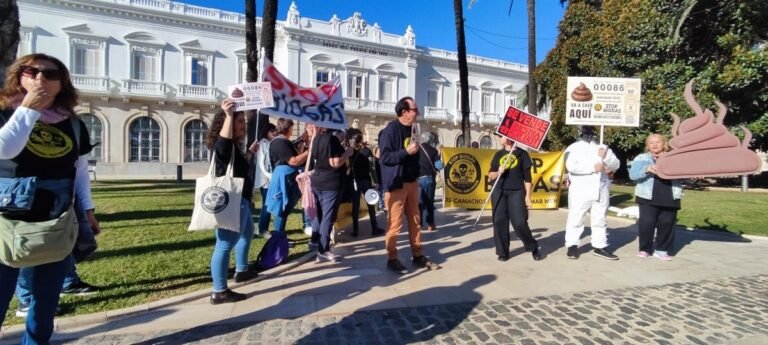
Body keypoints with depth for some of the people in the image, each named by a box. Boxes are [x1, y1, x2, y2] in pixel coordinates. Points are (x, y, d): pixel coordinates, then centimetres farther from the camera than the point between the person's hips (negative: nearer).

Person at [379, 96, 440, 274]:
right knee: (395, 223, -1)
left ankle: (418, 256, 23)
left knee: (414, 220, 13)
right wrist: (406, 151, -24)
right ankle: (392, 259, 12)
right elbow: (385, 157, -19)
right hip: (396, 183, -8)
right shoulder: (391, 130, -13)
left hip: (411, 182, 8)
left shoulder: (410, 129, 12)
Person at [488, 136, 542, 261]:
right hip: (499, 192, 4)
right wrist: (498, 172, -8)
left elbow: (527, 177, 2)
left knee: (519, 223, -8)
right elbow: (490, 175, 14)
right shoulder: (498, 154, 13)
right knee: (499, 222, 0)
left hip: (516, 192, -4)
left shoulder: (522, 154, 3)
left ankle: (534, 248, 15)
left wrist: (528, 195, -3)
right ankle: (503, 252, 12)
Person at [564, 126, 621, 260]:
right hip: (580, 191, -5)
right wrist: (593, 167, -16)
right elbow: (571, 166, -17)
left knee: (600, 220, 12)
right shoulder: (574, 148, 0)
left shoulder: (602, 147, 15)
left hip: (600, 190, 5)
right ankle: (572, 246, 9)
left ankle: (600, 247, 22)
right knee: (575, 219, -1)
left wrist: (606, 156, -9)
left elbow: (615, 165, 9)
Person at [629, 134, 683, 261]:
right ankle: (645, 249, 11)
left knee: (667, 224, 4)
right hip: (648, 197, -2)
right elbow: (633, 175, -7)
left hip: (670, 198, 3)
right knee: (646, 223, -4)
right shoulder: (641, 158, 5)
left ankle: (662, 250, 16)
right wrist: (646, 169, -24)